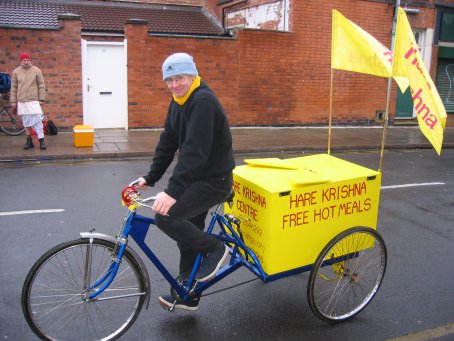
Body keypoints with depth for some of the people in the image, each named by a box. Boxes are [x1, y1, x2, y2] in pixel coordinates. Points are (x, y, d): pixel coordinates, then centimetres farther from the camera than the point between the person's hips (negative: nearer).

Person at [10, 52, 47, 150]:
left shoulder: (36, 70, 1)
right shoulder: (16, 72, 6)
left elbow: (41, 85, 2)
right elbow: (13, 87, 9)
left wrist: (41, 99, -3)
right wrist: (13, 100, 7)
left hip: (33, 101, -2)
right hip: (21, 101, 2)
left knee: (37, 121, -7)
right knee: (26, 122, 8)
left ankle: (41, 141, -3)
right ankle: (29, 141, 17)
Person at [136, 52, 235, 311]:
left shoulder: (203, 101, -22)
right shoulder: (179, 101, 8)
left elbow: (195, 150, -30)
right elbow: (168, 143, 11)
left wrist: (173, 192, -35)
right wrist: (150, 178, 5)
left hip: (214, 180, -9)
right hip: (195, 178, 9)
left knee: (165, 216, -21)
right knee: (188, 234, 14)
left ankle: (214, 249, 0)